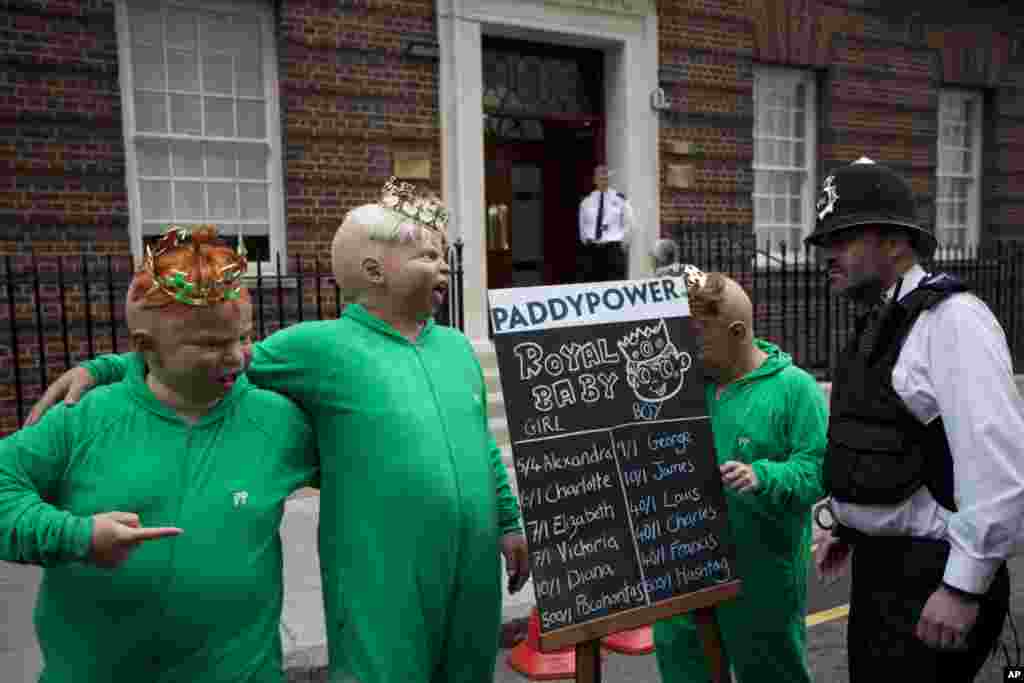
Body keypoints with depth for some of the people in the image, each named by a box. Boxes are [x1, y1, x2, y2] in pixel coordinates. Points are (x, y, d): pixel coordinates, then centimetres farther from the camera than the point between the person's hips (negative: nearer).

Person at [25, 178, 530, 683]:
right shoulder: (320, 345, -11)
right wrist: (100, 369, -11)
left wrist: (509, 521, 16)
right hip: (380, 579, -6)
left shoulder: (457, 346, 8)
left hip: (471, 571, 6)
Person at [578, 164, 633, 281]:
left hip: (613, 249, -2)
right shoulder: (586, 200, 9)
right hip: (591, 249, 2)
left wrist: (623, 243, 4)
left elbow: (628, 223, 7)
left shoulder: (620, 198, 1)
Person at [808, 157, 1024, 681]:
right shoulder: (877, 324, 9)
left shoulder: (952, 320, -18)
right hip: (878, 563, 8)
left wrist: (963, 587, -23)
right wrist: (847, 527, 19)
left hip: (931, 575, -8)